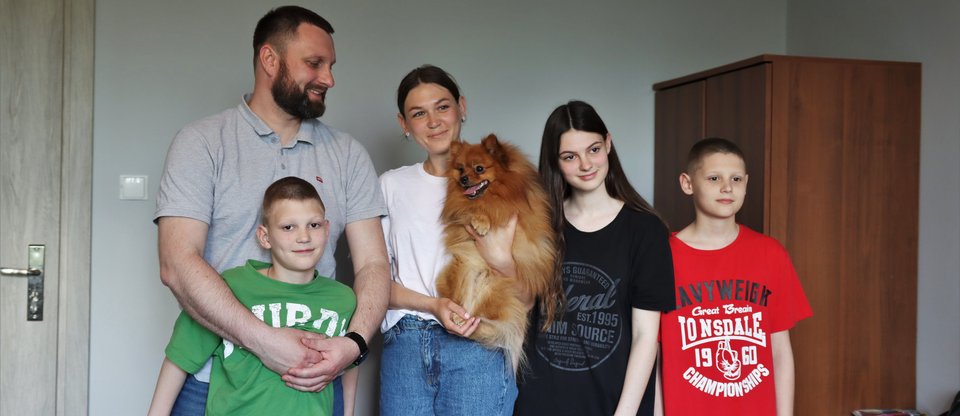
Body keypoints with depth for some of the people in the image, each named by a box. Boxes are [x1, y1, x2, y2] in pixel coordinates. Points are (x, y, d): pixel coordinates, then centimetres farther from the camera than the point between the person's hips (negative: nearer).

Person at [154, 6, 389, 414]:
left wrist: (354, 343, -18)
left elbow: (373, 264, 1)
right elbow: (178, 264, -13)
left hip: (313, 379, 3)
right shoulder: (201, 142, -3)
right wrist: (264, 340, -24)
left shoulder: (348, 154, 6)